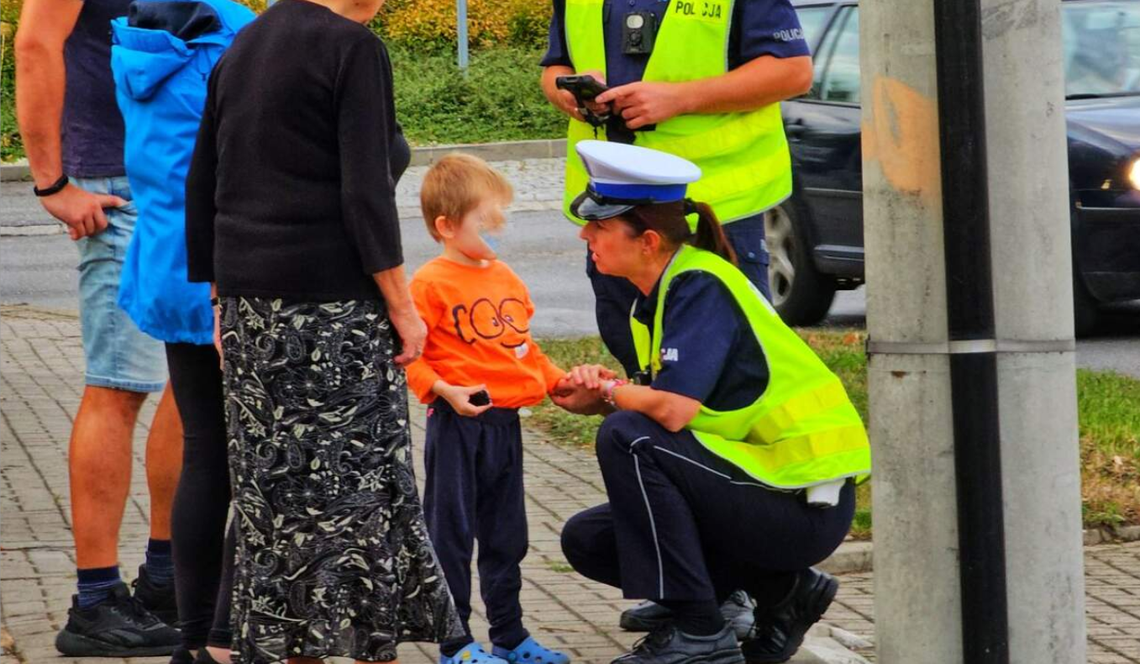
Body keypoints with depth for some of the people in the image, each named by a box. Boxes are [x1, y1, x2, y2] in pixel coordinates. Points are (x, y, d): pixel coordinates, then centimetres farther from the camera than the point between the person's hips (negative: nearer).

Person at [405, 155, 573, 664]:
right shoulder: (430, 284, -12)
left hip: (505, 421, 8)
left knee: (506, 534, 15)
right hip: (458, 425, -8)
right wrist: (444, 391, -24)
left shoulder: (505, 278, 13)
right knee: (452, 533, 0)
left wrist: (558, 380, 13)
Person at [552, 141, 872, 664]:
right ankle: (782, 591, 12)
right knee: (587, 540, 9)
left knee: (626, 440, -23)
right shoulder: (660, 293, 9)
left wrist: (609, 393, -11)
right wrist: (604, 395, -10)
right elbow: (662, 406, 9)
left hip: (807, 504, -10)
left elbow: (672, 410, -31)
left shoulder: (700, 288, -19)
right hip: (767, 483, 10)